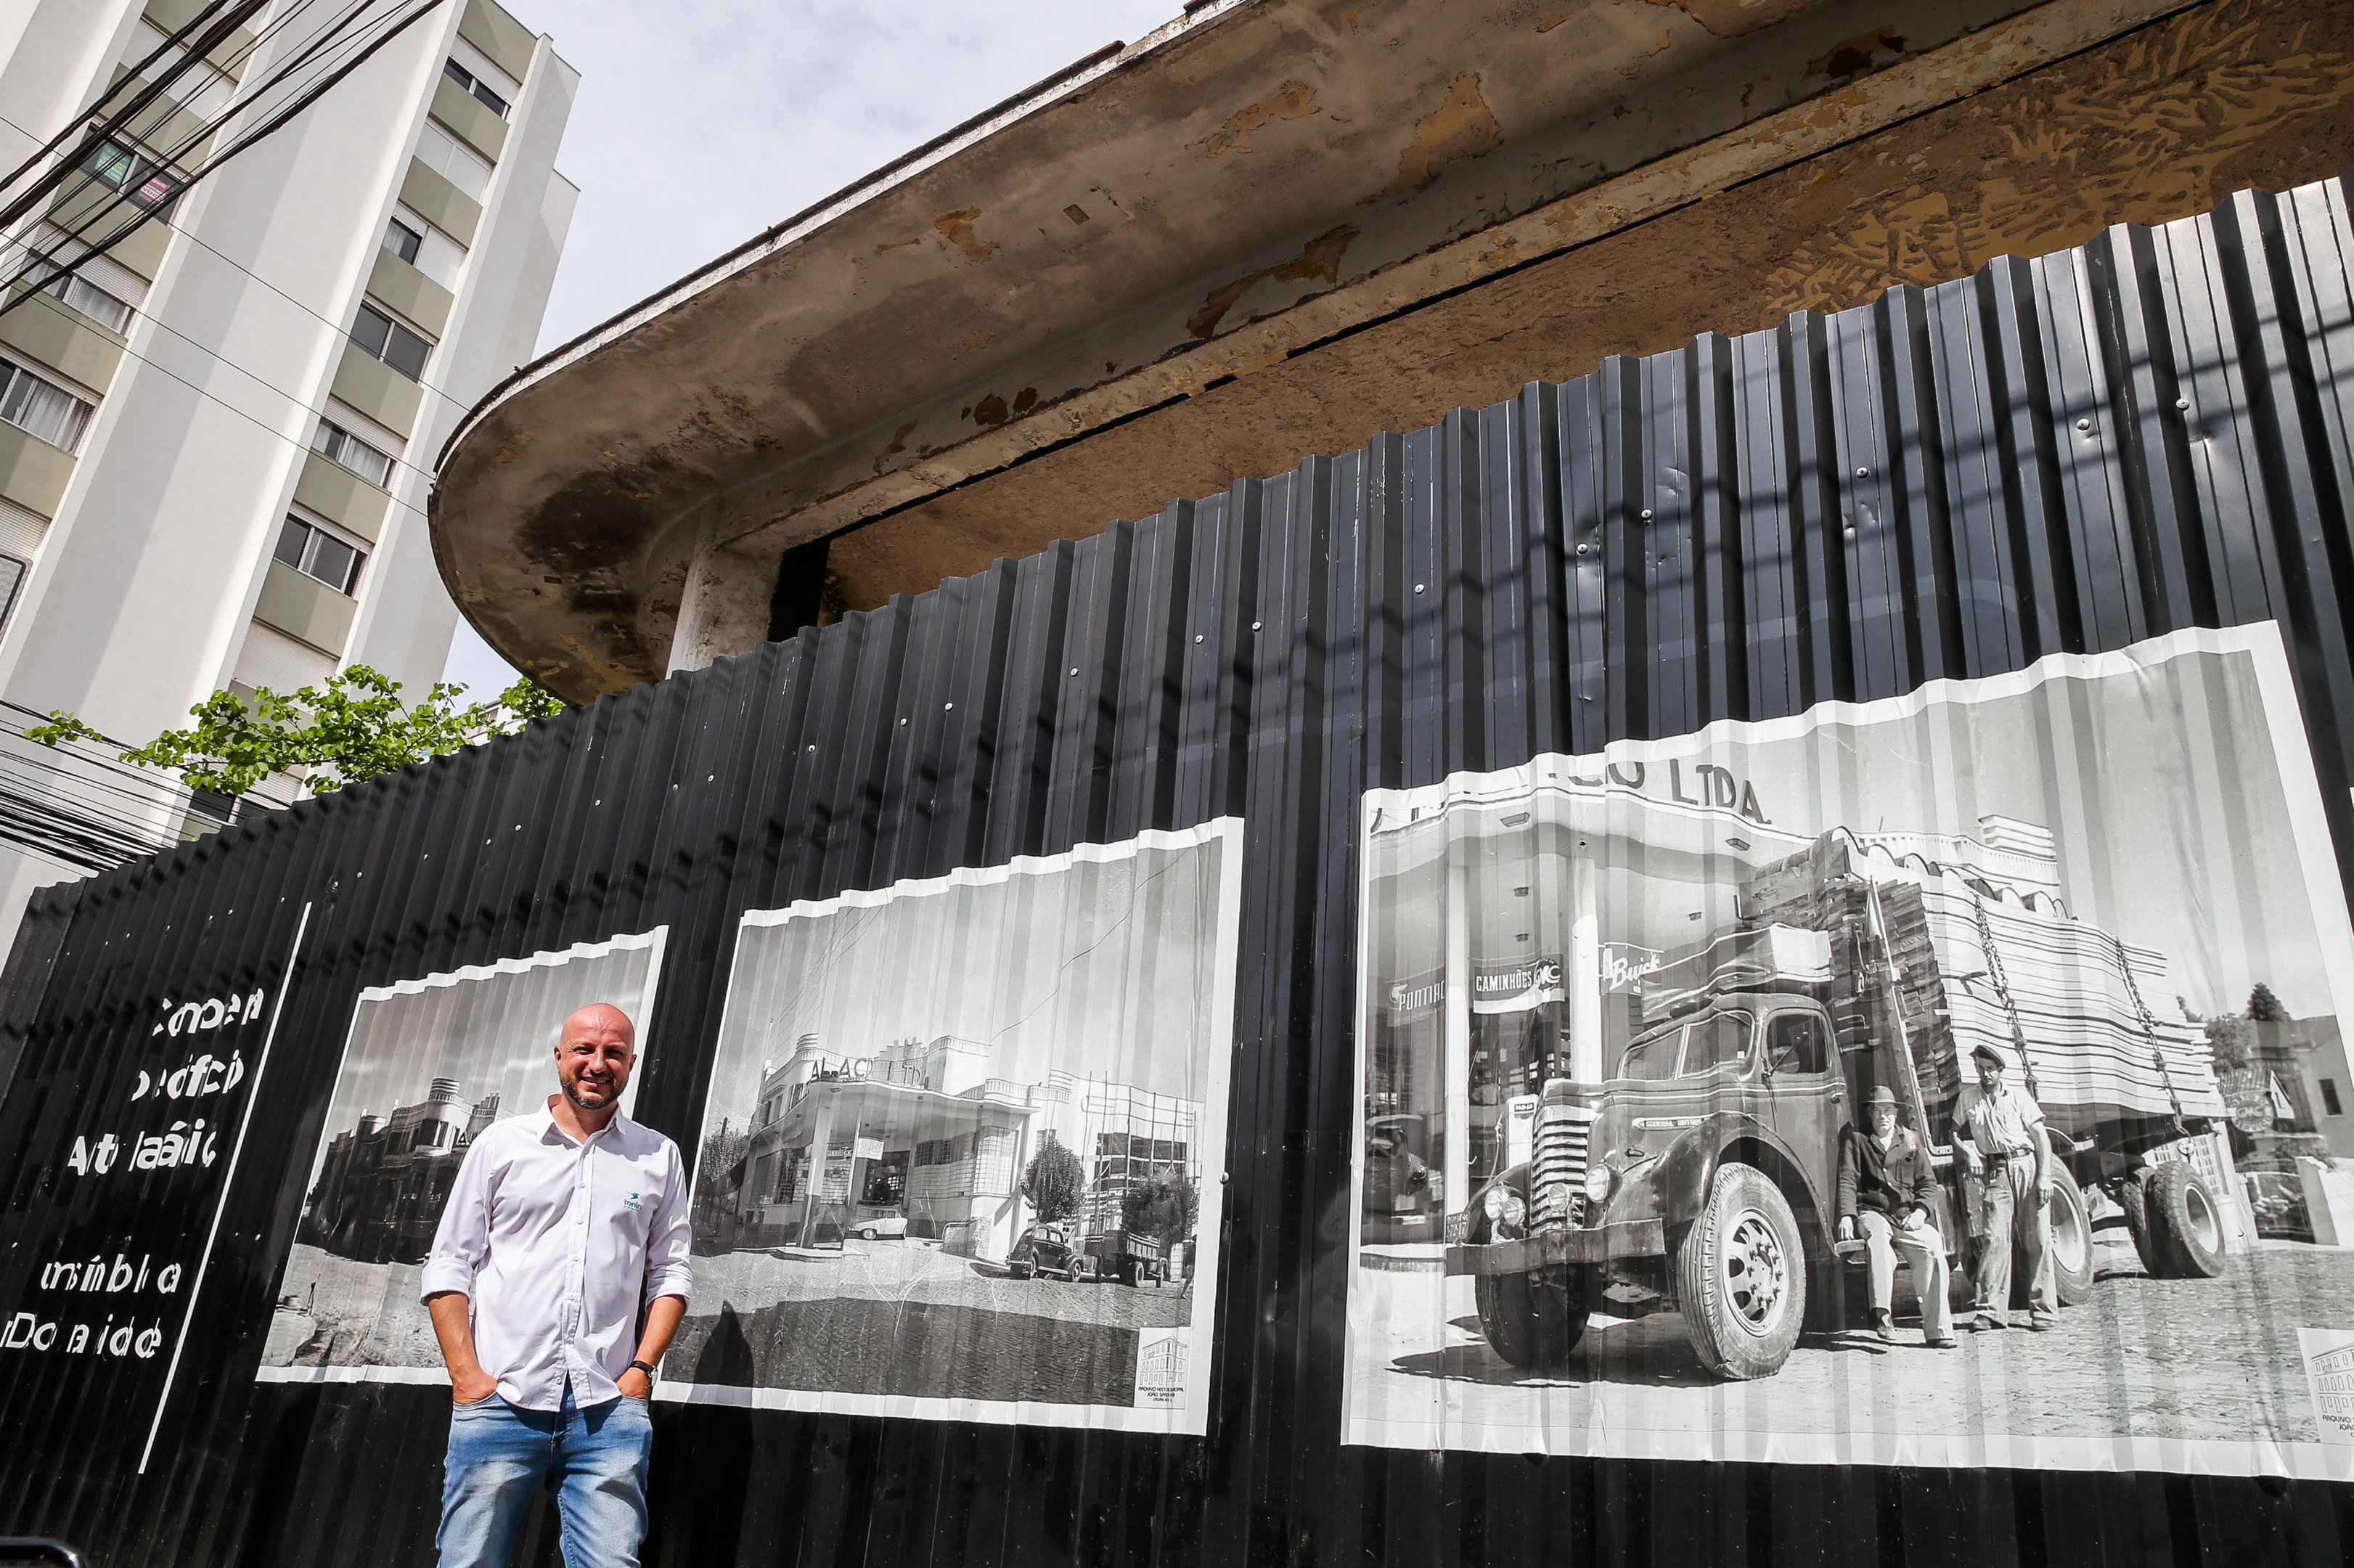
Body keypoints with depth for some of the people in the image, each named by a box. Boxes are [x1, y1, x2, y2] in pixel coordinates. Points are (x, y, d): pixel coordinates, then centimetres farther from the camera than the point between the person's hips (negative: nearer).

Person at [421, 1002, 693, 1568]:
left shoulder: (659, 1157, 10)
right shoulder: (501, 1143, 7)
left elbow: (669, 1273, 11)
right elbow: (448, 1266, 6)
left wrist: (642, 1368, -2)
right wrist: (467, 1375, -4)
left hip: (607, 1412, 0)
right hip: (499, 1401, 0)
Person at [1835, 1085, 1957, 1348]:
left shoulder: (1911, 1141, 18)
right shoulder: (1856, 1139, 10)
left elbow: (1928, 1182, 16)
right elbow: (1847, 1180, 1)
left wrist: (1920, 1211, -2)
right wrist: (1847, 1215, -13)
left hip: (1908, 1216, 3)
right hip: (1872, 1211, -3)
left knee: (1933, 1249, -24)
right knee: (1877, 1235, -37)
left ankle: (1937, 1331, -17)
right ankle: (1882, 1312, -39)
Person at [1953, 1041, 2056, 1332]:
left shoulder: (2018, 1096, 5)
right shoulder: (1967, 1099, 11)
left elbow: (2041, 1138, 2)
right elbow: (1957, 1133, 20)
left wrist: (2044, 1176, -9)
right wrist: (1968, 1152, -2)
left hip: (2027, 1167, -1)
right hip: (1994, 1172, 1)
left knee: (2038, 1239, -2)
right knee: (1996, 1238, -8)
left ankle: (2043, 1310, 4)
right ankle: (1990, 1310, -9)